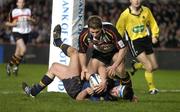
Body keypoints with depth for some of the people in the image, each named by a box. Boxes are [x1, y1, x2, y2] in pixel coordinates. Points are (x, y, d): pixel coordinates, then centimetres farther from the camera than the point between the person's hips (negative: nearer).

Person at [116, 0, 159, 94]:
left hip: (146, 39, 5)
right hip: (134, 42, -5)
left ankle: (136, 65, 37)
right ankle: (151, 88, 5)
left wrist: (154, 36, -2)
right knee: (149, 67, -15)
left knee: (155, 66, 10)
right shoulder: (125, 14, -11)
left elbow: (153, 24, 11)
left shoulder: (146, 11, -1)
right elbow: (119, 29, 0)